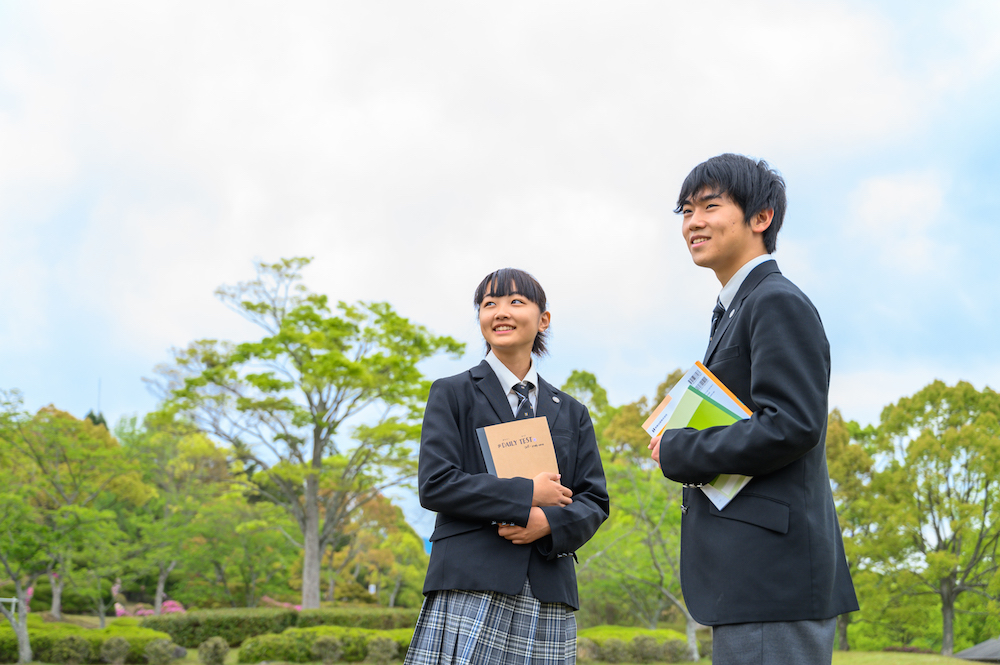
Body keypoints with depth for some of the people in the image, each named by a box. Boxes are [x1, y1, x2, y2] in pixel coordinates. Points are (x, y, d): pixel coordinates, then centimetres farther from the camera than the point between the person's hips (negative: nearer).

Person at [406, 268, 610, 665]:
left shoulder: (571, 413, 20)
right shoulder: (452, 394, 9)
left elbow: (594, 502, 12)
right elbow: (434, 485, -3)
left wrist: (549, 522, -9)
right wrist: (525, 495, -7)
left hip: (549, 596, 3)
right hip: (471, 587, -3)